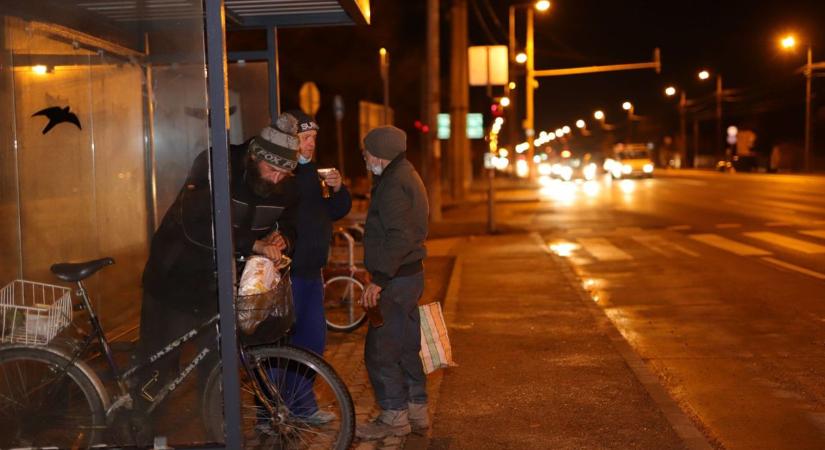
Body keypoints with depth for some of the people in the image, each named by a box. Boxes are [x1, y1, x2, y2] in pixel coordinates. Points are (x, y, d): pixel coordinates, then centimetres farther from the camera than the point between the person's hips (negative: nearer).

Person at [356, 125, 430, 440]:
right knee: (406, 346, 16)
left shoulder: (393, 184, -17)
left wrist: (379, 279, -26)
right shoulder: (407, 176, 16)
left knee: (379, 351, -3)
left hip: (395, 280, -11)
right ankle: (416, 411, 24)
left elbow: (399, 237, -26)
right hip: (410, 274, 11)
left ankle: (394, 417, 4)